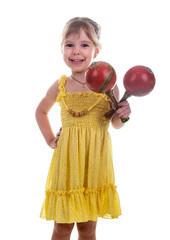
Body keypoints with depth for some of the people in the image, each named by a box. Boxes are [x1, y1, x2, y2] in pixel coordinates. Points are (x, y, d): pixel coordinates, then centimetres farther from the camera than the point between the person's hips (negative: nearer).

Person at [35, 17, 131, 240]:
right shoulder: (60, 86, 1)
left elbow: (115, 124, 9)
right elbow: (41, 111, 22)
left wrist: (123, 115, -13)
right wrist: (50, 139, 12)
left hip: (95, 161, -1)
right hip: (67, 160, 1)